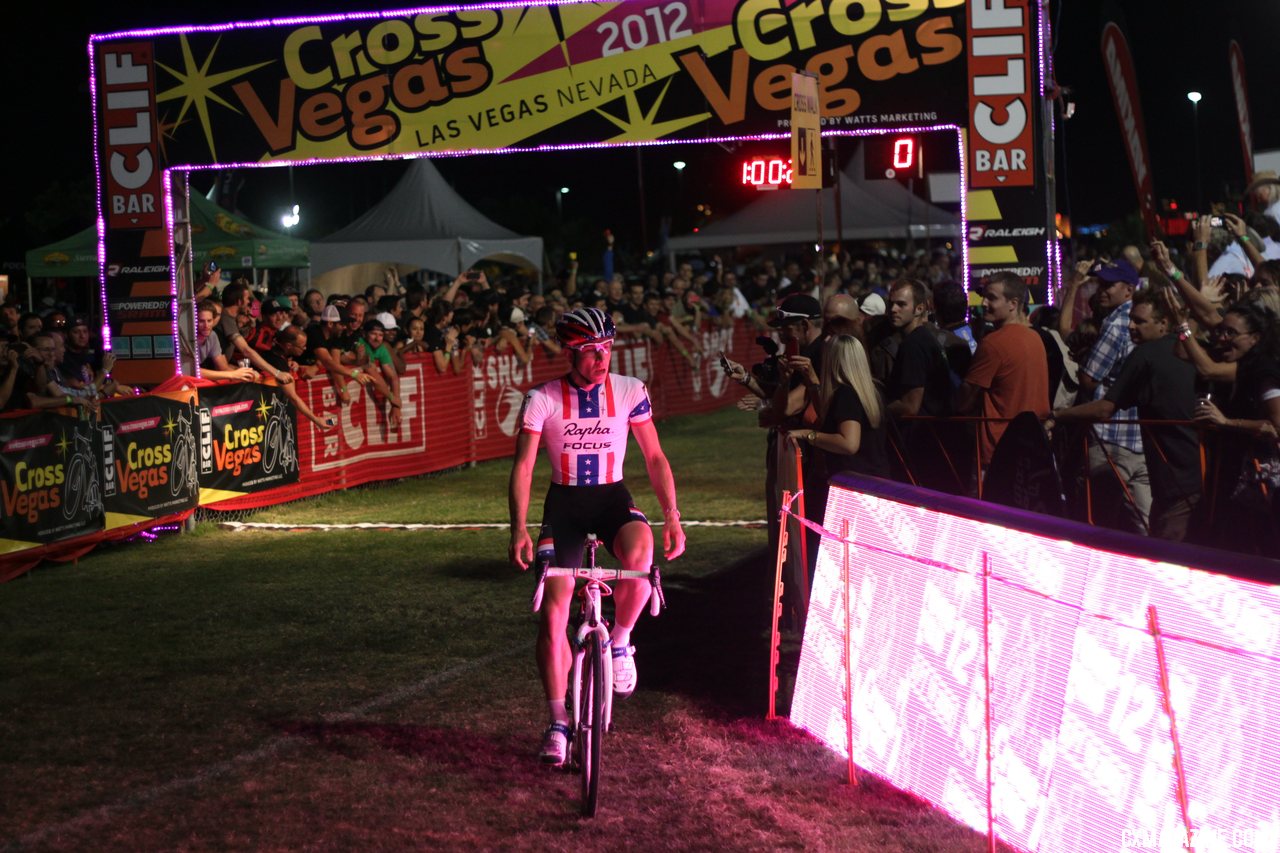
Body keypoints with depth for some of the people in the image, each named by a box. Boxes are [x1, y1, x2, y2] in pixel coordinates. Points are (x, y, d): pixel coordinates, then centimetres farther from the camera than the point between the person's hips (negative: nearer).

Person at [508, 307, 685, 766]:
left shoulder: (630, 392, -5)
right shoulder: (542, 399, -10)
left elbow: (655, 457, 0)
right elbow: (523, 465, -12)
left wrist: (672, 516, -10)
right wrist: (519, 528, -25)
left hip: (612, 498, 0)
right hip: (564, 502, 0)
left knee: (639, 552, -36)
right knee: (553, 612, -10)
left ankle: (620, 641, -9)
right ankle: (557, 722, 2)